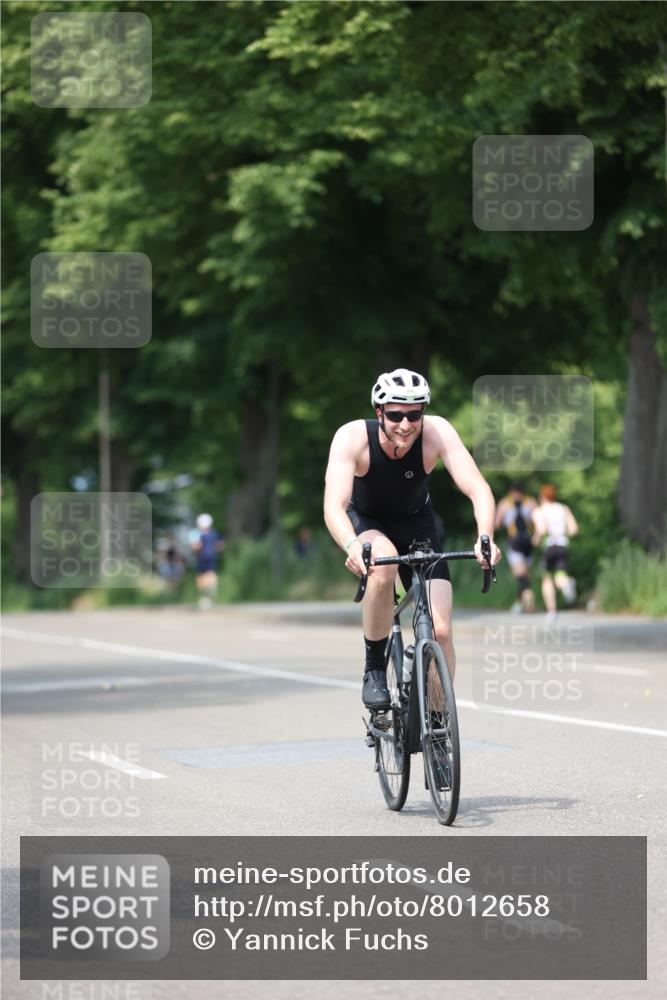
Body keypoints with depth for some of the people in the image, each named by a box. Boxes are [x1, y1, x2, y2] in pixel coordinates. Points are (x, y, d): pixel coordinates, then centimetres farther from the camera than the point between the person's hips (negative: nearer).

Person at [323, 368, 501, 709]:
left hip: (416, 524, 2)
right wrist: (351, 546, -61)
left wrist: (485, 537, -54)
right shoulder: (353, 437, -31)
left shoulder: (436, 432, -28)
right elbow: (334, 505, -41)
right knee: (384, 562, -38)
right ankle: (374, 669, -19)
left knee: (440, 631, -12)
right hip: (366, 522, -2)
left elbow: (478, 489, -35)